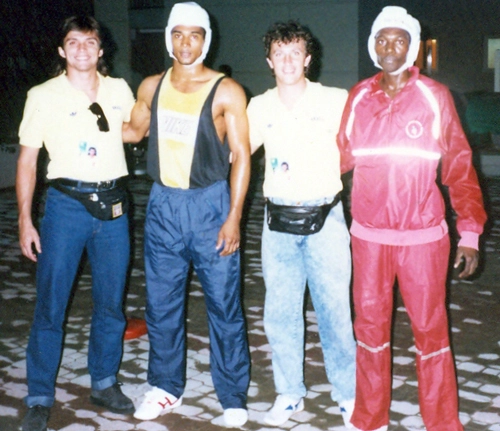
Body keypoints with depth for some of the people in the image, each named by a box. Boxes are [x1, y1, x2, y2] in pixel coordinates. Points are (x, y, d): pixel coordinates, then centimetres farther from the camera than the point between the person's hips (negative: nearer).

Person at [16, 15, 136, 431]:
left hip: (112, 205, 3)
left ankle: (104, 383, 27)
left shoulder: (119, 89, 7)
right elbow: (27, 159, 0)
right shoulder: (44, 96, -1)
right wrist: (24, 220, -6)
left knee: (111, 303, 10)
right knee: (50, 306, -1)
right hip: (66, 205, -3)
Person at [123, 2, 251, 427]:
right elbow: (135, 130, 25)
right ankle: (167, 387, 29)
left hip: (209, 204, -4)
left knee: (224, 304, 1)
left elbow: (241, 156, -7)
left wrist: (233, 217, -13)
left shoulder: (226, 91, -6)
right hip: (163, 205, 4)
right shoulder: (151, 87, 7)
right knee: (161, 303, 12)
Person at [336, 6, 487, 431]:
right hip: (369, 235, 3)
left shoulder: (434, 97, -2)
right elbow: (342, 156, 9)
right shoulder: (359, 97, 5)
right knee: (370, 327, 11)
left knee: (430, 329, 3)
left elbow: (459, 167, -2)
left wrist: (470, 231, -5)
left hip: (423, 236, -2)